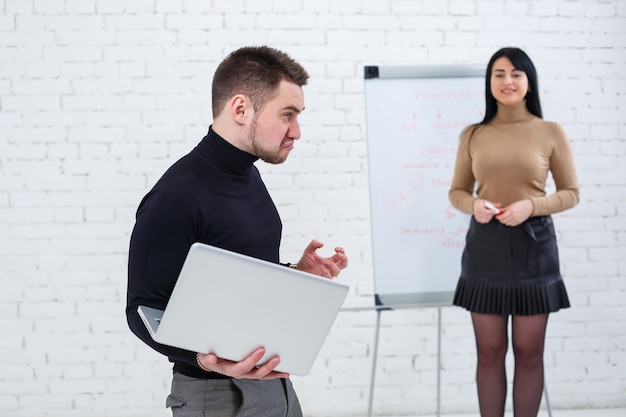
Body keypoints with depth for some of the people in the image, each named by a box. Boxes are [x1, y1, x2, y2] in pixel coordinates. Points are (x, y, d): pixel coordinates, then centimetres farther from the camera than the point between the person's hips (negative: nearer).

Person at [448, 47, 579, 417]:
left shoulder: (550, 132, -1)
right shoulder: (472, 135, 4)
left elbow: (571, 193, 1)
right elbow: (457, 191, 11)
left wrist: (531, 206, -16)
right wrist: (474, 205, -12)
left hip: (533, 245, -1)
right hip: (485, 247, 2)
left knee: (529, 352, 7)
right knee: (490, 351, 8)